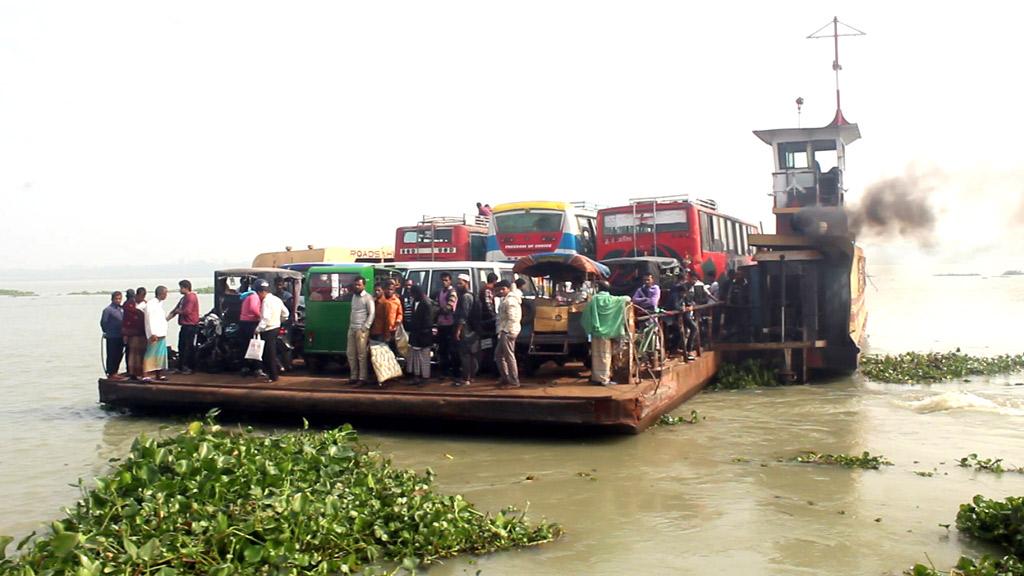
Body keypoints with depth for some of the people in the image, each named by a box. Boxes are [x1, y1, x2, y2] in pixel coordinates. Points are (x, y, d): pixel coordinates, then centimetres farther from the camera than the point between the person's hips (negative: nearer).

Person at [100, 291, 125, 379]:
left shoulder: (122, 309, 10)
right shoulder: (108, 310, -9)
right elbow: (103, 322, -7)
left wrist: (123, 333, 8)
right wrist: (107, 332, 2)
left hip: (120, 336, 6)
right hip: (112, 337, -6)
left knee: (119, 355, 11)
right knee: (111, 356, 0)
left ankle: (115, 372, 21)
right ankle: (110, 373, 8)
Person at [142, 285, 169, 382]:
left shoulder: (160, 304, 17)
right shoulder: (151, 304, -10)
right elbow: (150, 319, -16)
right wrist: (153, 333, -21)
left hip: (161, 333, 9)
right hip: (155, 334, -9)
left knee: (161, 355, 11)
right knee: (151, 354, -11)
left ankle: (159, 374, 17)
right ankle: (146, 375, -14)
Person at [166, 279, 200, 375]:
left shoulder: (191, 297, -13)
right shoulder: (184, 298, 18)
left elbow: (187, 311, -22)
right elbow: (176, 310, 20)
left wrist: (178, 311, -4)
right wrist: (167, 319, 12)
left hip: (190, 326, -10)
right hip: (184, 325, 10)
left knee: (189, 347, -5)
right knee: (181, 346, 13)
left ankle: (190, 367, 1)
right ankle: (180, 367, 20)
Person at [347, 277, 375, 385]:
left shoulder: (368, 297, -6)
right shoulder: (354, 296, 16)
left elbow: (372, 314, -11)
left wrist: (365, 328, -15)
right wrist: (350, 325, 15)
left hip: (361, 329, -7)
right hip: (352, 329, 8)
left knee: (361, 355, -5)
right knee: (351, 354, 9)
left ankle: (362, 378, -1)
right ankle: (353, 376, 16)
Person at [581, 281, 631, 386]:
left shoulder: (593, 299, 0)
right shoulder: (611, 299, -5)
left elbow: (585, 314, 0)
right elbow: (627, 298, 6)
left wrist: (588, 328, 13)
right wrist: (626, 299, 29)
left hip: (595, 331, 3)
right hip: (605, 331, -3)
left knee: (596, 354, 9)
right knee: (605, 355, 0)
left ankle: (595, 377, 14)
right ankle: (604, 379, -2)